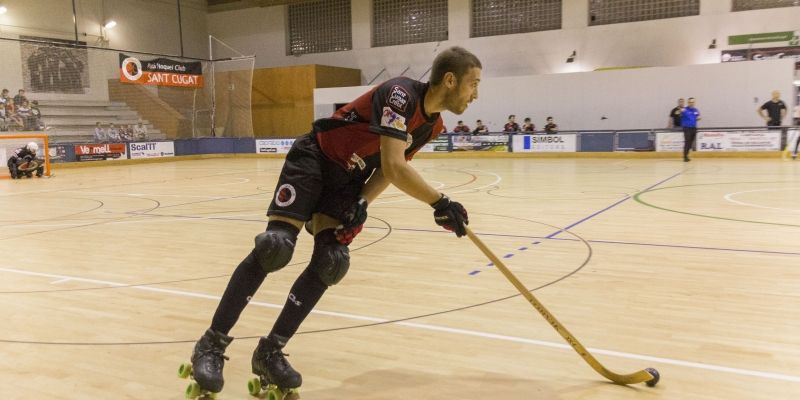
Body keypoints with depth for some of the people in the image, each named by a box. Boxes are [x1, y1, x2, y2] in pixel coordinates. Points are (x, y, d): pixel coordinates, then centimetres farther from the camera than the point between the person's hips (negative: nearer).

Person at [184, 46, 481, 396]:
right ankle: (211, 344, -3)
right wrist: (440, 203, -29)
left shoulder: (432, 125, 1)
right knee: (275, 248, -17)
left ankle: (269, 352, 5)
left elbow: (389, 169, 6)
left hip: (348, 181, 8)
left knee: (330, 263, -8)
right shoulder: (401, 94, -25)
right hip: (313, 161, -7)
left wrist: (362, 203, -10)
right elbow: (393, 167, -33)